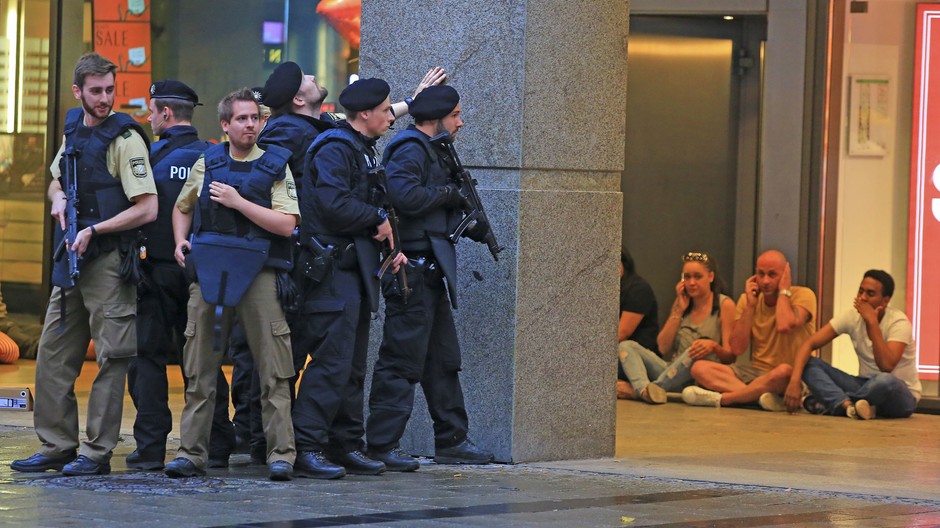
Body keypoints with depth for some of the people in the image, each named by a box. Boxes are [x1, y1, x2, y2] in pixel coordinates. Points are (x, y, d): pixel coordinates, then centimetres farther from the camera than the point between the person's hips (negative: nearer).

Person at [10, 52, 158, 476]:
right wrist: (59, 197, 5)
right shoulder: (74, 128, 12)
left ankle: (98, 452, -2)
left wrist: (93, 230, -17)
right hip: (71, 257, 8)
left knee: (111, 357, -4)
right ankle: (57, 446, 16)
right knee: (53, 354, 9)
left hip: (108, 261, -8)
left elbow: (147, 209, -15)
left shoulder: (125, 139, -10)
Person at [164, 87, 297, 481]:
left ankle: (281, 453, -4)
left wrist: (238, 202, -10)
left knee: (273, 369, -6)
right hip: (209, 270, 3)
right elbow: (182, 208, 28)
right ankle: (191, 452, 6)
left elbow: (286, 224, -7)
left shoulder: (275, 167, 4)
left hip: (259, 272, -3)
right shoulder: (207, 164, 14)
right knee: (200, 367, 2)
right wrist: (181, 242, 10)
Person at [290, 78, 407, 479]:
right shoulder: (334, 150, -12)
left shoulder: (362, 150, 20)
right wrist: (380, 219, -12)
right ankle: (306, 448, -12)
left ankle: (346, 446, 17)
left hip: (355, 268, 10)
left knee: (353, 364, 12)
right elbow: (334, 205, -25)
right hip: (333, 269, -10)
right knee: (332, 360, -13)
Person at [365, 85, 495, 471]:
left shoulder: (431, 151, 21)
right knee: (403, 360, -9)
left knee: (444, 359, 14)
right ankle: (381, 446, -7)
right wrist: (450, 193, -13)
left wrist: (465, 217, 5)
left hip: (430, 273, 11)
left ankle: (452, 441, 21)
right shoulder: (410, 149, -11)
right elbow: (404, 195, -27)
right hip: (413, 273, -11)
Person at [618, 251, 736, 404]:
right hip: (672, 372, 6)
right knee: (627, 346, -11)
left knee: (695, 353, -38)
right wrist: (679, 310, 3)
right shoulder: (682, 302, 18)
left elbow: (730, 356, -6)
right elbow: (663, 346, 8)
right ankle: (644, 389, -41)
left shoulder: (724, 305, 1)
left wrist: (714, 347, -28)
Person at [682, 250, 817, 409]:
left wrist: (784, 291, -11)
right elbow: (737, 349, -3)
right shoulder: (747, 299, 7)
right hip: (756, 373, 5)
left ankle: (720, 398, -28)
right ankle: (764, 396, -36)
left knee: (784, 371, -42)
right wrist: (750, 305, -6)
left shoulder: (803, 295, -5)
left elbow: (784, 326, -27)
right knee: (699, 368, -17)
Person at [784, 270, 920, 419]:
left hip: (902, 394, -5)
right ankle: (847, 405, -36)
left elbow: (886, 366, -32)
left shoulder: (898, 322, -18)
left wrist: (872, 322, -31)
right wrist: (795, 380, -27)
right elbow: (809, 344, -10)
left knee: (885, 380, -42)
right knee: (808, 363, -13)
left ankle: (824, 403, -22)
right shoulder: (852, 316, -5)